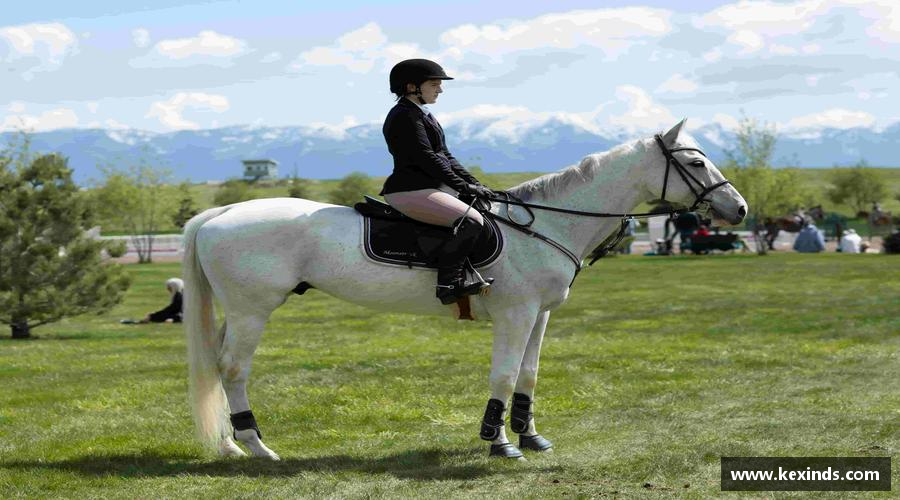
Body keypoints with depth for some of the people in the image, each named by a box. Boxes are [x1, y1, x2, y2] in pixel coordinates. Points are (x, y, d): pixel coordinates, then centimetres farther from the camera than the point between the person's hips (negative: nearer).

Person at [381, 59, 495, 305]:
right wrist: (464, 186, -18)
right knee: (471, 221, -26)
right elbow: (426, 158, -19)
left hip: (430, 188, 11)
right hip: (410, 191, -11)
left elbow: (445, 156, 21)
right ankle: (449, 284, -27)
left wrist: (474, 183, 10)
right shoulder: (404, 116, -12)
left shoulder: (422, 115, 20)